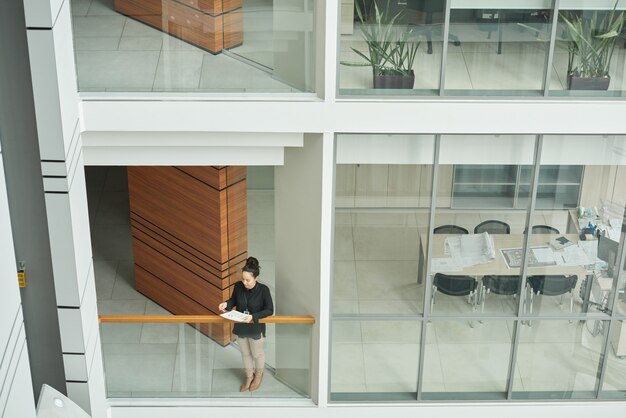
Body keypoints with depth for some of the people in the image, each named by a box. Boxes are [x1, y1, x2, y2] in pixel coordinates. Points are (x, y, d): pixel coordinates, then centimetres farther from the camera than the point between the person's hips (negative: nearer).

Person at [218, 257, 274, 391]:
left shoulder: (263, 290, -26)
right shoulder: (238, 286, -15)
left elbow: (269, 310, -20)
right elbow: (234, 300, 2)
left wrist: (253, 316, -32)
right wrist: (226, 304, -20)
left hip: (256, 328, -3)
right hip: (240, 327, 3)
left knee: (257, 353, 20)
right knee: (245, 353, 23)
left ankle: (258, 375, 48)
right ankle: (249, 375, 47)